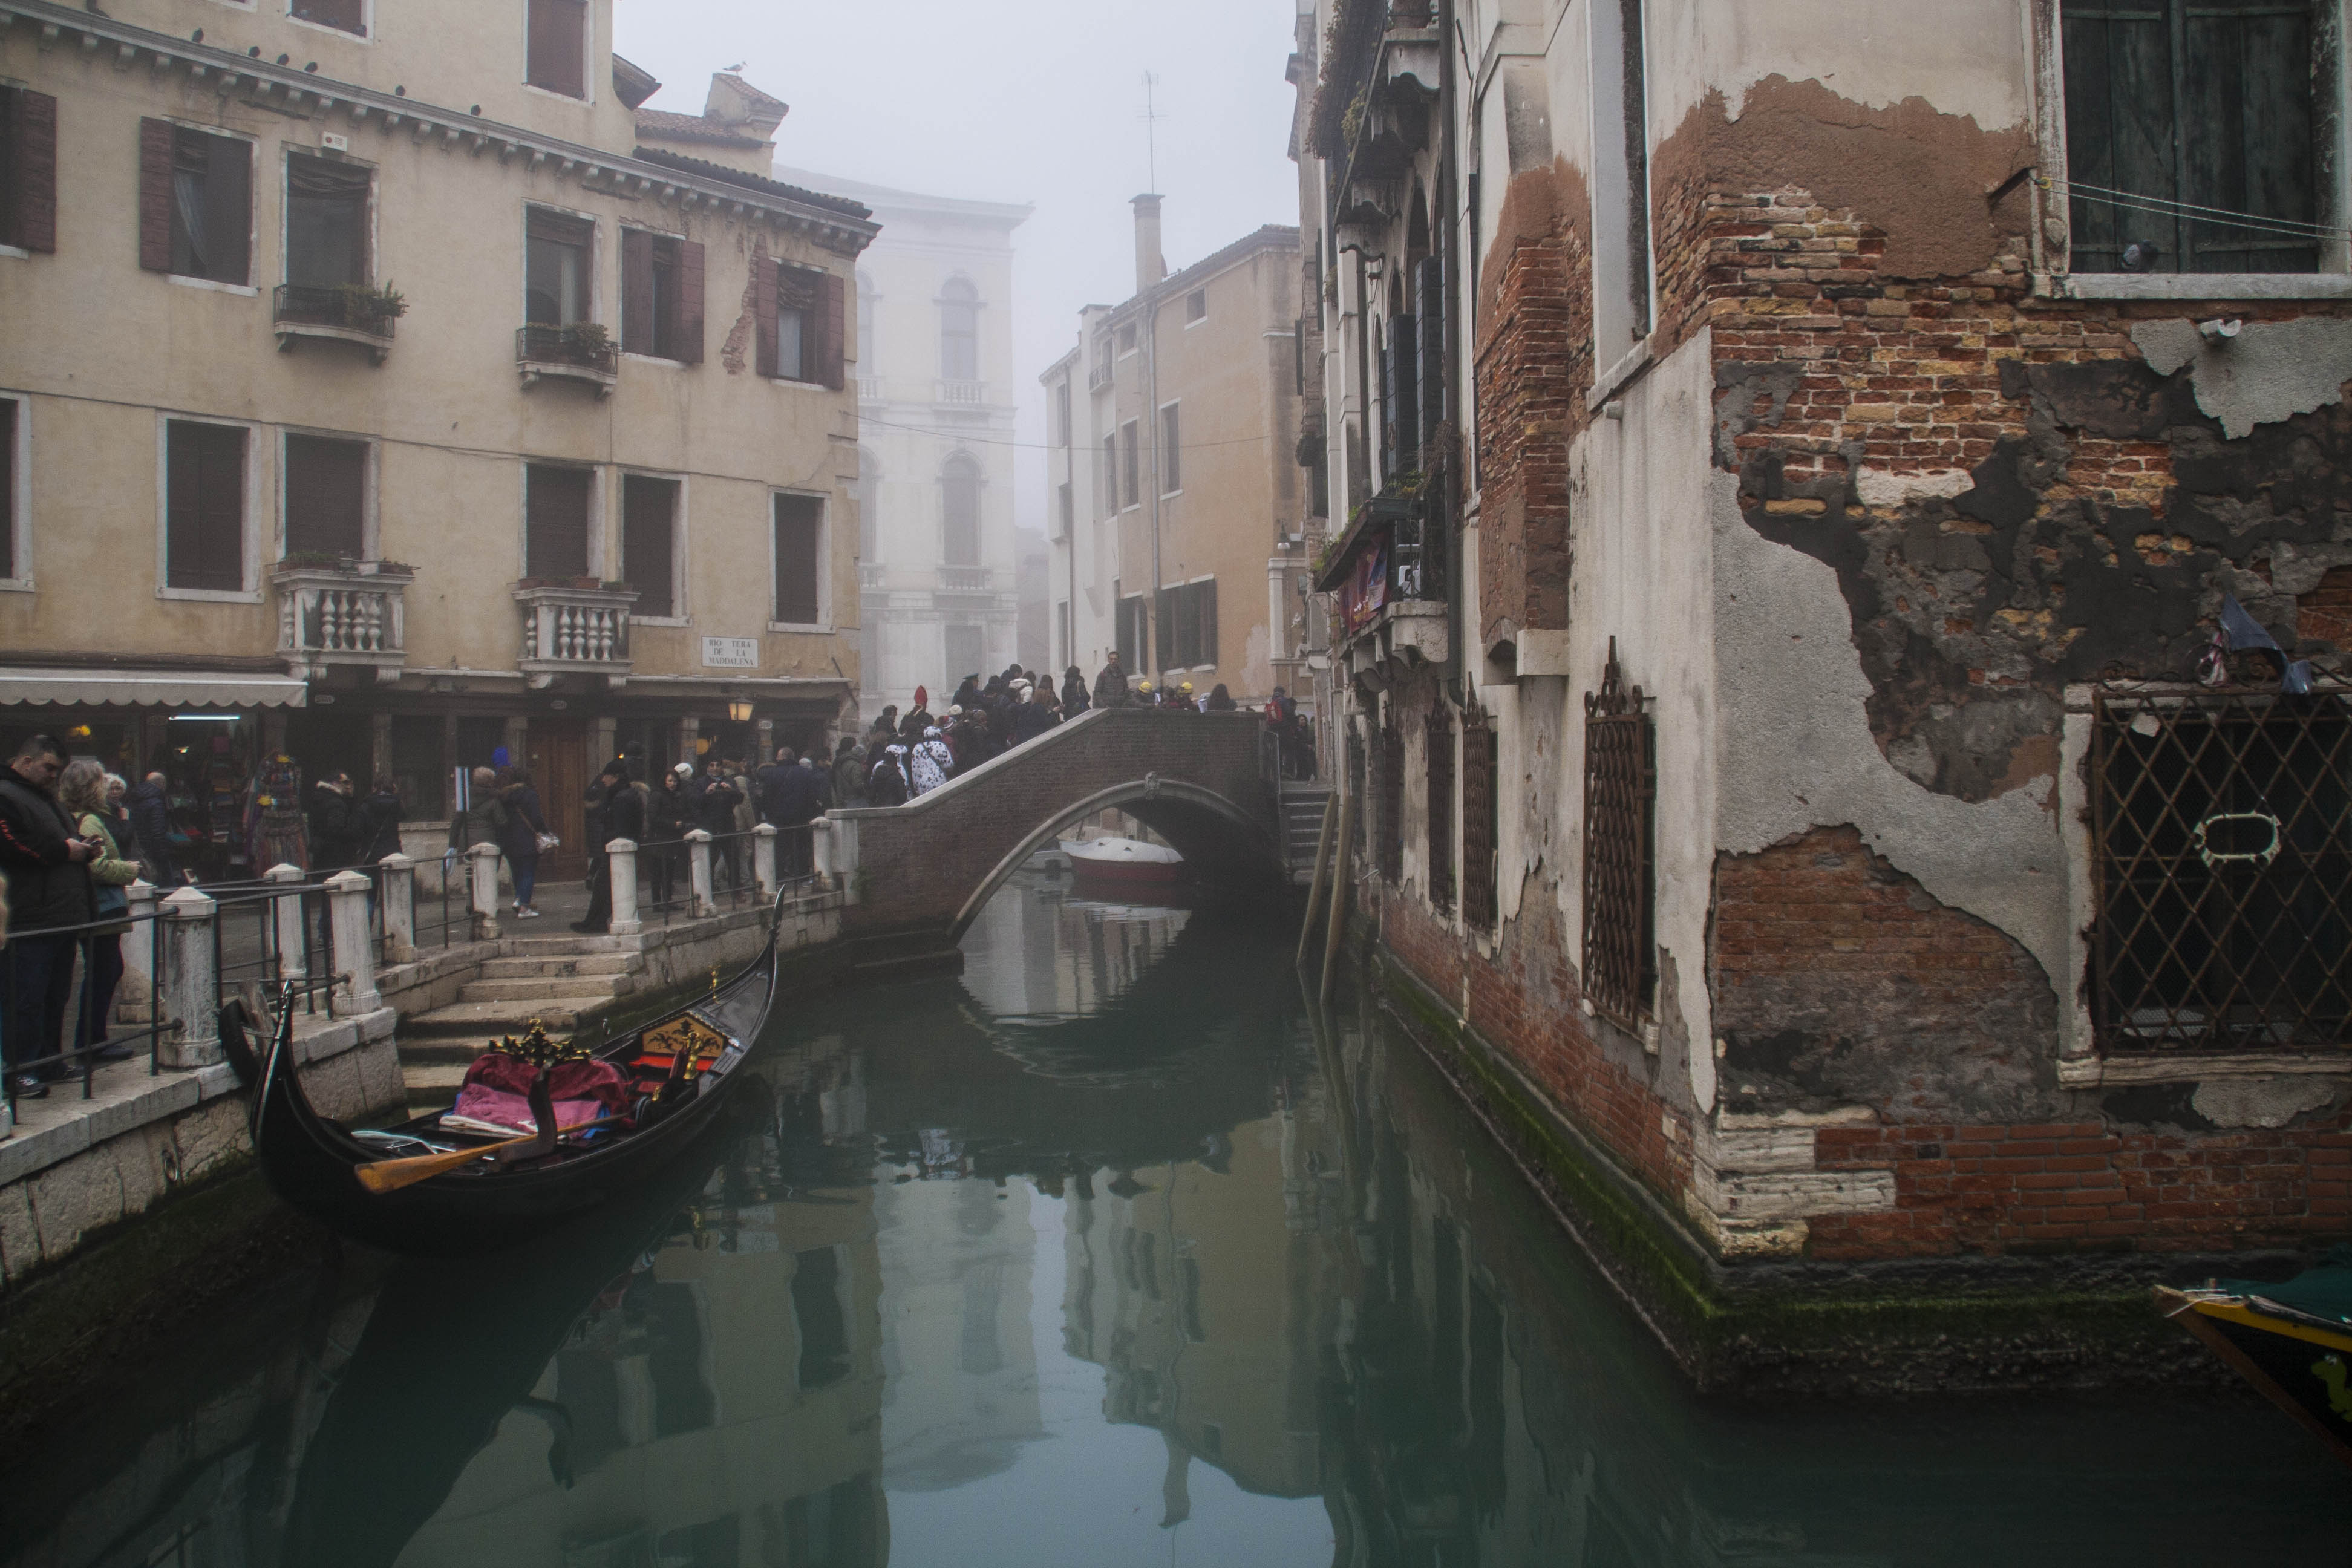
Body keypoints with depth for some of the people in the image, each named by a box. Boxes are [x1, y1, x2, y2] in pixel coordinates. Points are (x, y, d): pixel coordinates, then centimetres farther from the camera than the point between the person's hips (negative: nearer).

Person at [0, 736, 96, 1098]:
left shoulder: (47, 799, 24)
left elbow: (66, 840, 34)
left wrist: (83, 847, 11)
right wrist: (64, 850, -14)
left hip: (62, 917, 10)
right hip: (30, 922, -10)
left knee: (56, 997, 14)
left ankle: (50, 1062, 22)